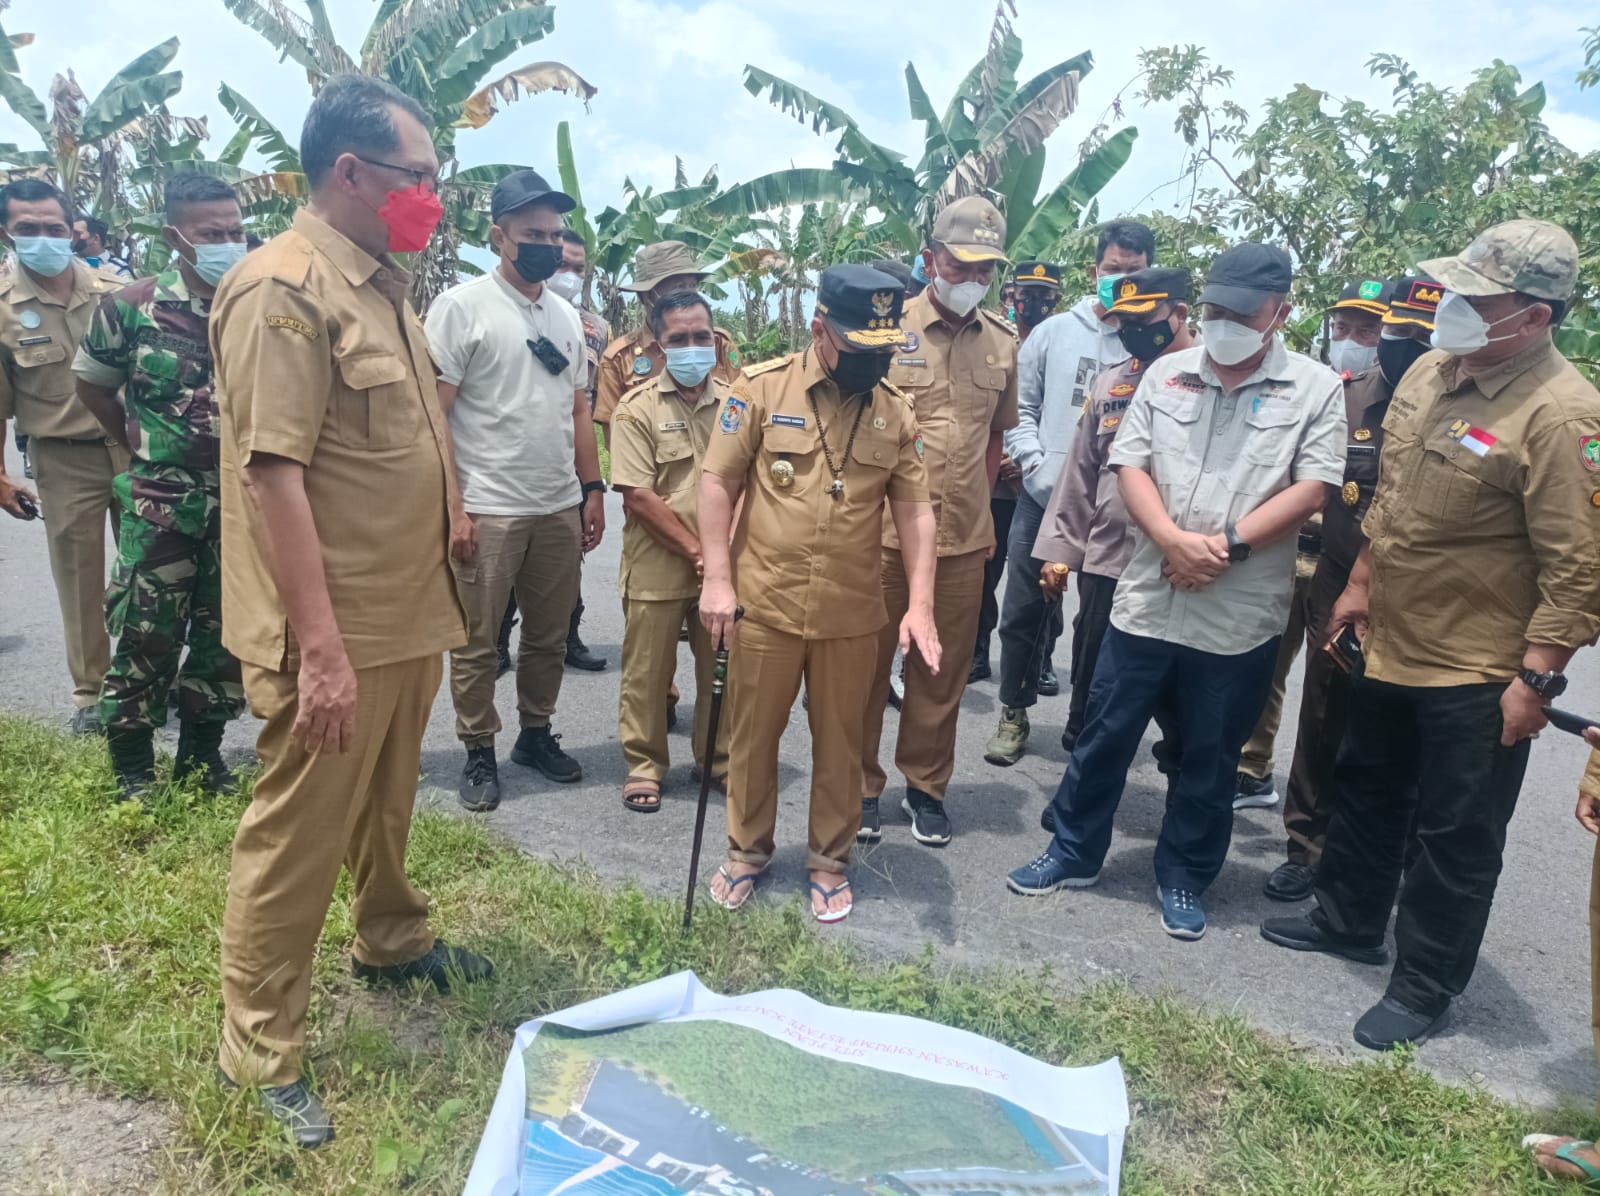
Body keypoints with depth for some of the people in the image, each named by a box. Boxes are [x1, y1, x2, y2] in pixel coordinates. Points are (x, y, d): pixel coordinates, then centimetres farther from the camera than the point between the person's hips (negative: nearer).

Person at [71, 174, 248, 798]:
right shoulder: (130, 307, -5)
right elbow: (92, 383, 9)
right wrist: (138, 445, 6)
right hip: (161, 506, -2)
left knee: (226, 632, 11)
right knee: (146, 635, 4)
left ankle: (202, 751, 29)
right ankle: (132, 766, 20)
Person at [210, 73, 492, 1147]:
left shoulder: (383, 282, 12)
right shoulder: (284, 291, -17)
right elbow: (273, 474, -23)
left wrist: (442, 547, 19)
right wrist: (321, 647, -25)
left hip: (409, 612, 9)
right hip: (337, 633, -9)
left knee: (388, 803, 25)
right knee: (298, 836, 5)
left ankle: (393, 940, 47)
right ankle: (261, 1050, 22)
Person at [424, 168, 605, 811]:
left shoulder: (566, 315, 12)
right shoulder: (461, 306, -6)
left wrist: (592, 489, 11)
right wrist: (451, 507, -15)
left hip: (559, 509, 6)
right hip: (487, 511, -5)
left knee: (549, 635, 15)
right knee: (476, 642, 4)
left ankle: (536, 733, 32)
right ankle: (478, 752, 20)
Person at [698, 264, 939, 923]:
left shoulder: (895, 412, 1)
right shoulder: (762, 388, -6)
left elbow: (914, 510, 3)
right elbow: (718, 483, -3)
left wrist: (921, 602, -6)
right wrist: (718, 577, -9)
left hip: (852, 614, 2)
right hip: (765, 604, -1)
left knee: (839, 741, 13)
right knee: (752, 735, 13)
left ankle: (829, 860, 32)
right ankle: (747, 850, 34)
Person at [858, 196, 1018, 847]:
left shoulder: (1001, 342, 8)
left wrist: (981, 510, 13)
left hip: (963, 537, 3)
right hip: (882, 530, -3)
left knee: (942, 670, 12)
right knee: (867, 662, 7)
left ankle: (925, 786, 29)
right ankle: (861, 787, 23)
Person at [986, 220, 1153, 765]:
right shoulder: (1055, 331, 6)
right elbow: (1020, 406, 9)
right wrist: (1036, 464, -4)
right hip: (1042, 498, 2)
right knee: (1023, 612, 8)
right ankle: (1013, 714, 25)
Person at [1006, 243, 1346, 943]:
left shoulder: (1316, 388, 0)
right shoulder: (1167, 375, 6)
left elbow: (1313, 487, -7)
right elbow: (1130, 465, 1)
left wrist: (1228, 543, -17)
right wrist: (1173, 539, -15)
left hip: (1240, 614, -2)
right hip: (1147, 598, 2)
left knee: (1210, 759, 12)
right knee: (1105, 734, 11)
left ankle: (1184, 878, 30)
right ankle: (1073, 853, 29)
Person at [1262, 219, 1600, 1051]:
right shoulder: (1429, 372, 2)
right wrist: (1361, 583, 16)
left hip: (1478, 675, -8)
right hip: (1392, 644, 8)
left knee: (1454, 839, 8)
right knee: (1366, 790, 23)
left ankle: (1424, 988, 26)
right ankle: (1348, 920, 44)